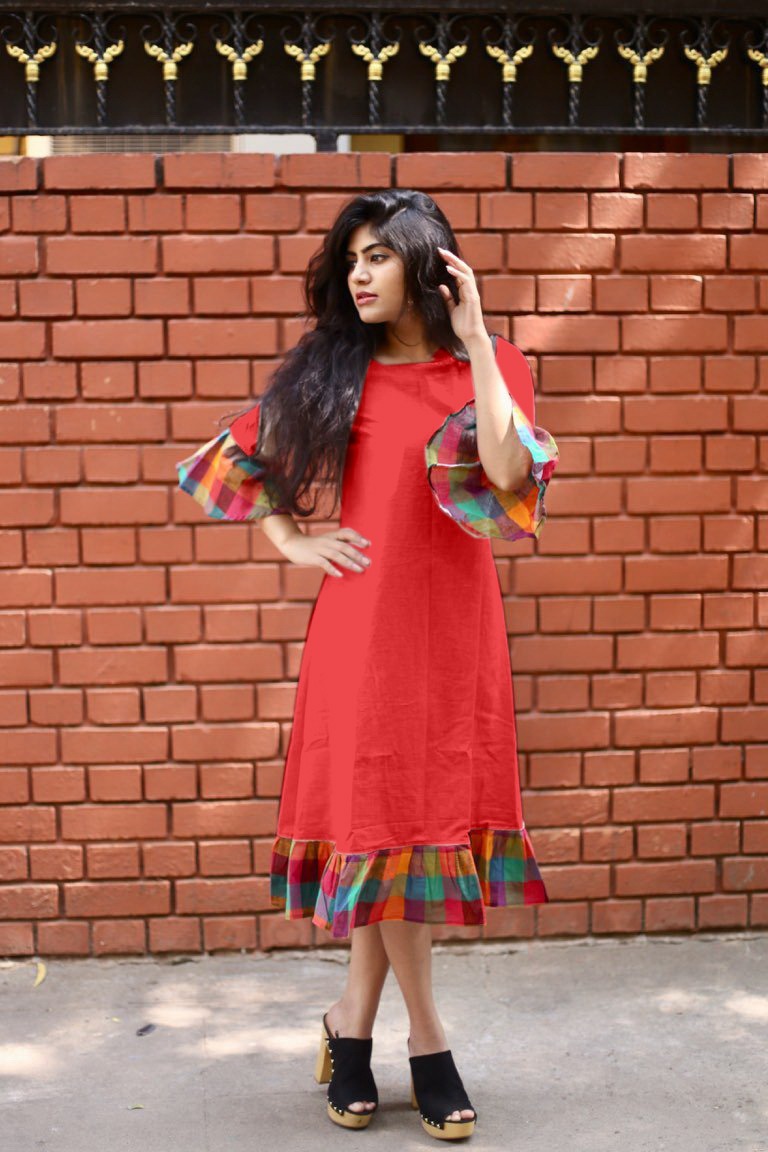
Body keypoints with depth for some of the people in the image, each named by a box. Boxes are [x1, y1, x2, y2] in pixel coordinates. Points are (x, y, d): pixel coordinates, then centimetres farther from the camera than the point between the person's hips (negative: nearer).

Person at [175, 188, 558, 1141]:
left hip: (452, 623, 0)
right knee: (379, 814, 1)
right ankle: (425, 1040, 15)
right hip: (361, 619, 1)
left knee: (423, 808, 6)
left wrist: (475, 343, -15)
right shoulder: (330, 371, 6)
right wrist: (293, 542, 3)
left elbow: (511, 473, -18)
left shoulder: (489, 366, 1)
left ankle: (353, 1021, 24)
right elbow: (245, 455, 16)